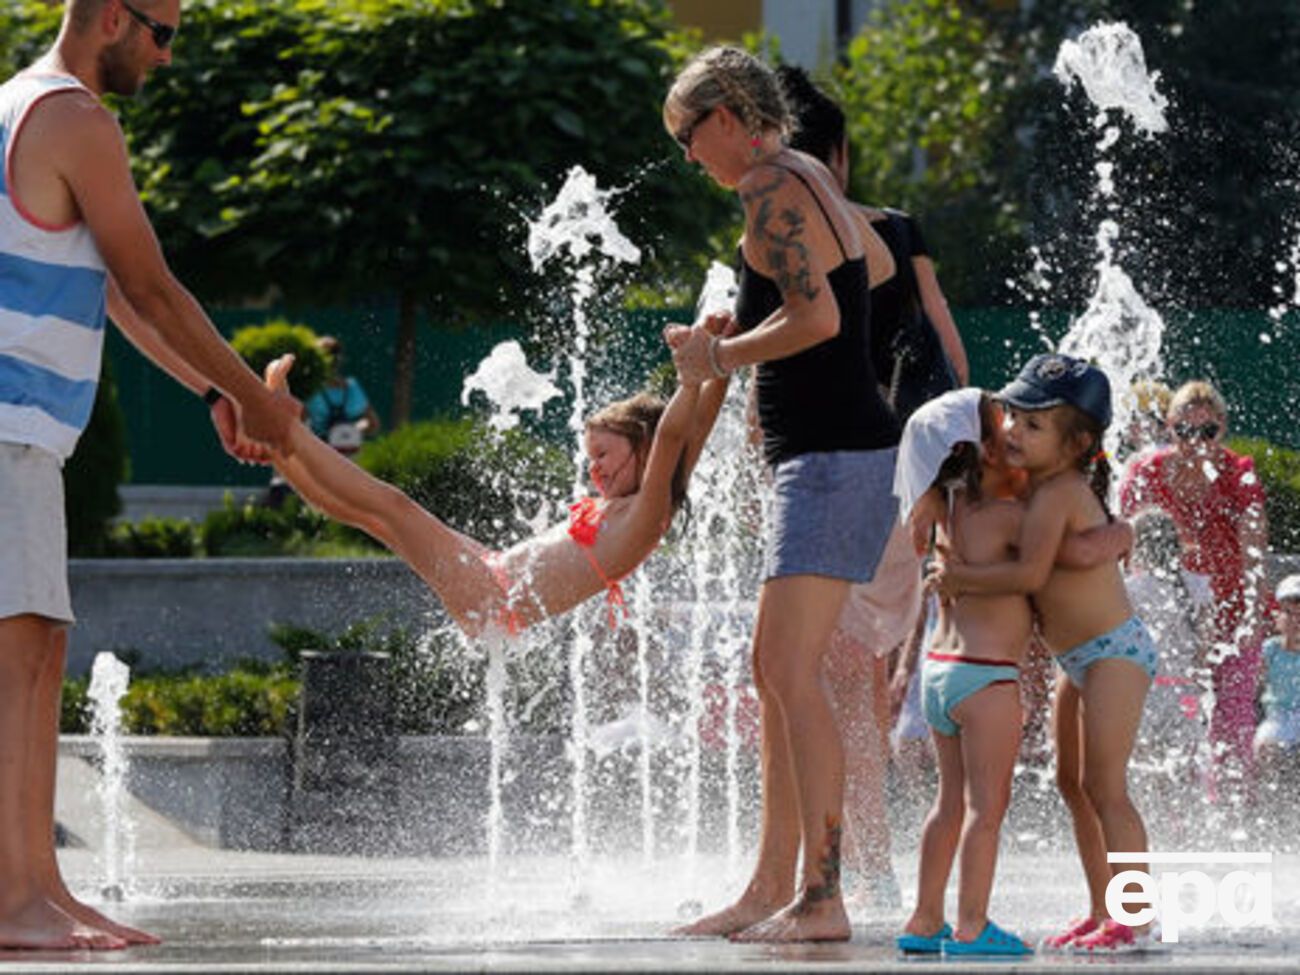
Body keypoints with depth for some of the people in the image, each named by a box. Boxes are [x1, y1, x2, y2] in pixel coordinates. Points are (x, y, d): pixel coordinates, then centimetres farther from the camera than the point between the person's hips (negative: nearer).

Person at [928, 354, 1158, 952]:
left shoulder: (1058, 494, -21)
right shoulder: (1033, 484, 7)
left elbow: (1030, 573, -31)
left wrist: (960, 578, -21)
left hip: (1114, 651, -10)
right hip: (1078, 659, 10)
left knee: (1103, 786, -12)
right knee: (1073, 784, 13)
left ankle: (1135, 918, -11)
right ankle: (1102, 914, 18)